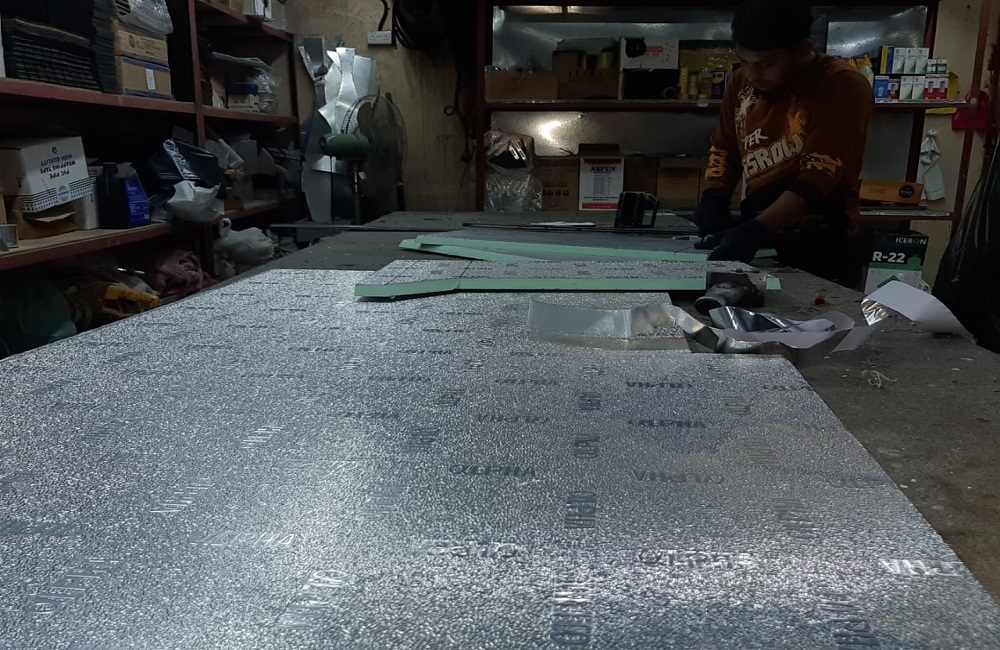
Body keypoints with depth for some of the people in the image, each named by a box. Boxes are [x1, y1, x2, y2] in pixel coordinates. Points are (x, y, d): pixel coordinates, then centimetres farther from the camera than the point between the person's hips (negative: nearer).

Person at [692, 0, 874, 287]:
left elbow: (819, 178, -22)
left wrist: (755, 231, -32)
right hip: (762, 244, 5)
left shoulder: (843, 87, -13)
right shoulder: (741, 82, 5)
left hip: (823, 251, -5)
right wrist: (714, 198, -4)